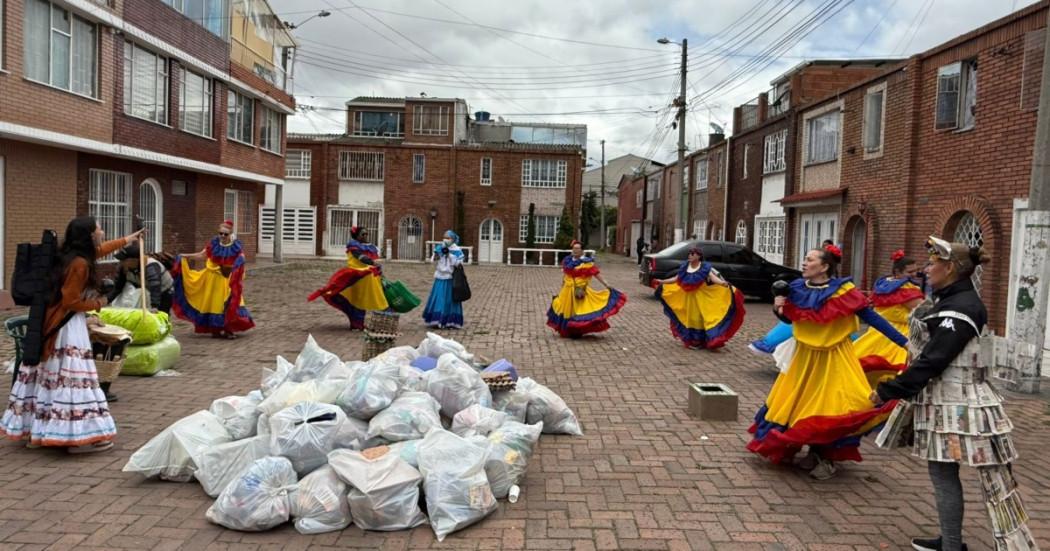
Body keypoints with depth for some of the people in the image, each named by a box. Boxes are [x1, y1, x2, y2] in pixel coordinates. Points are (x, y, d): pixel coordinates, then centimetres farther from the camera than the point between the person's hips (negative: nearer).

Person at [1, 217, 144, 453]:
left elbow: (100, 249, 30)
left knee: (49, 377, 14)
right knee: (70, 378, -8)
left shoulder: (72, 255, 10)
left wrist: (129, 239, 41)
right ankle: (78, 436, -6)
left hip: (54, 323, 10)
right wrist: (97, 304, -3)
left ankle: (38, 429, 22)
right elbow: (71, 301, -19)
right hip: (68, 327, -10)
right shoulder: (79, 263, -18)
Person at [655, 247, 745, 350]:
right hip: (688, 298, 4)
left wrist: (723, 283, -38)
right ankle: (691, 341, 19)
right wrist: (662, 281, 13)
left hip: (701, 298, -4)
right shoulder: (684, 267, 5)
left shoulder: (704, 267, -9)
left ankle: (700, 341, 7)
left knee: (699, 318, -3)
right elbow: (676, 279, 13)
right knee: (689, 318, 8)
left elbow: (713, 277, -20)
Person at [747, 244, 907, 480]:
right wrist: (779, 309, -9)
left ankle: (827, 458, 15)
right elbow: (790, 319, 13)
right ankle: (815, 453, 31)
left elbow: (871, 317, -13)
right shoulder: (797, 289, -4)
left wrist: (904, 342, -16)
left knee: (833, 406, -7)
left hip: (835, 359, -4)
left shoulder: (843, 291, -15)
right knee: (803, 405, 9)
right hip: (805, 357, 4)